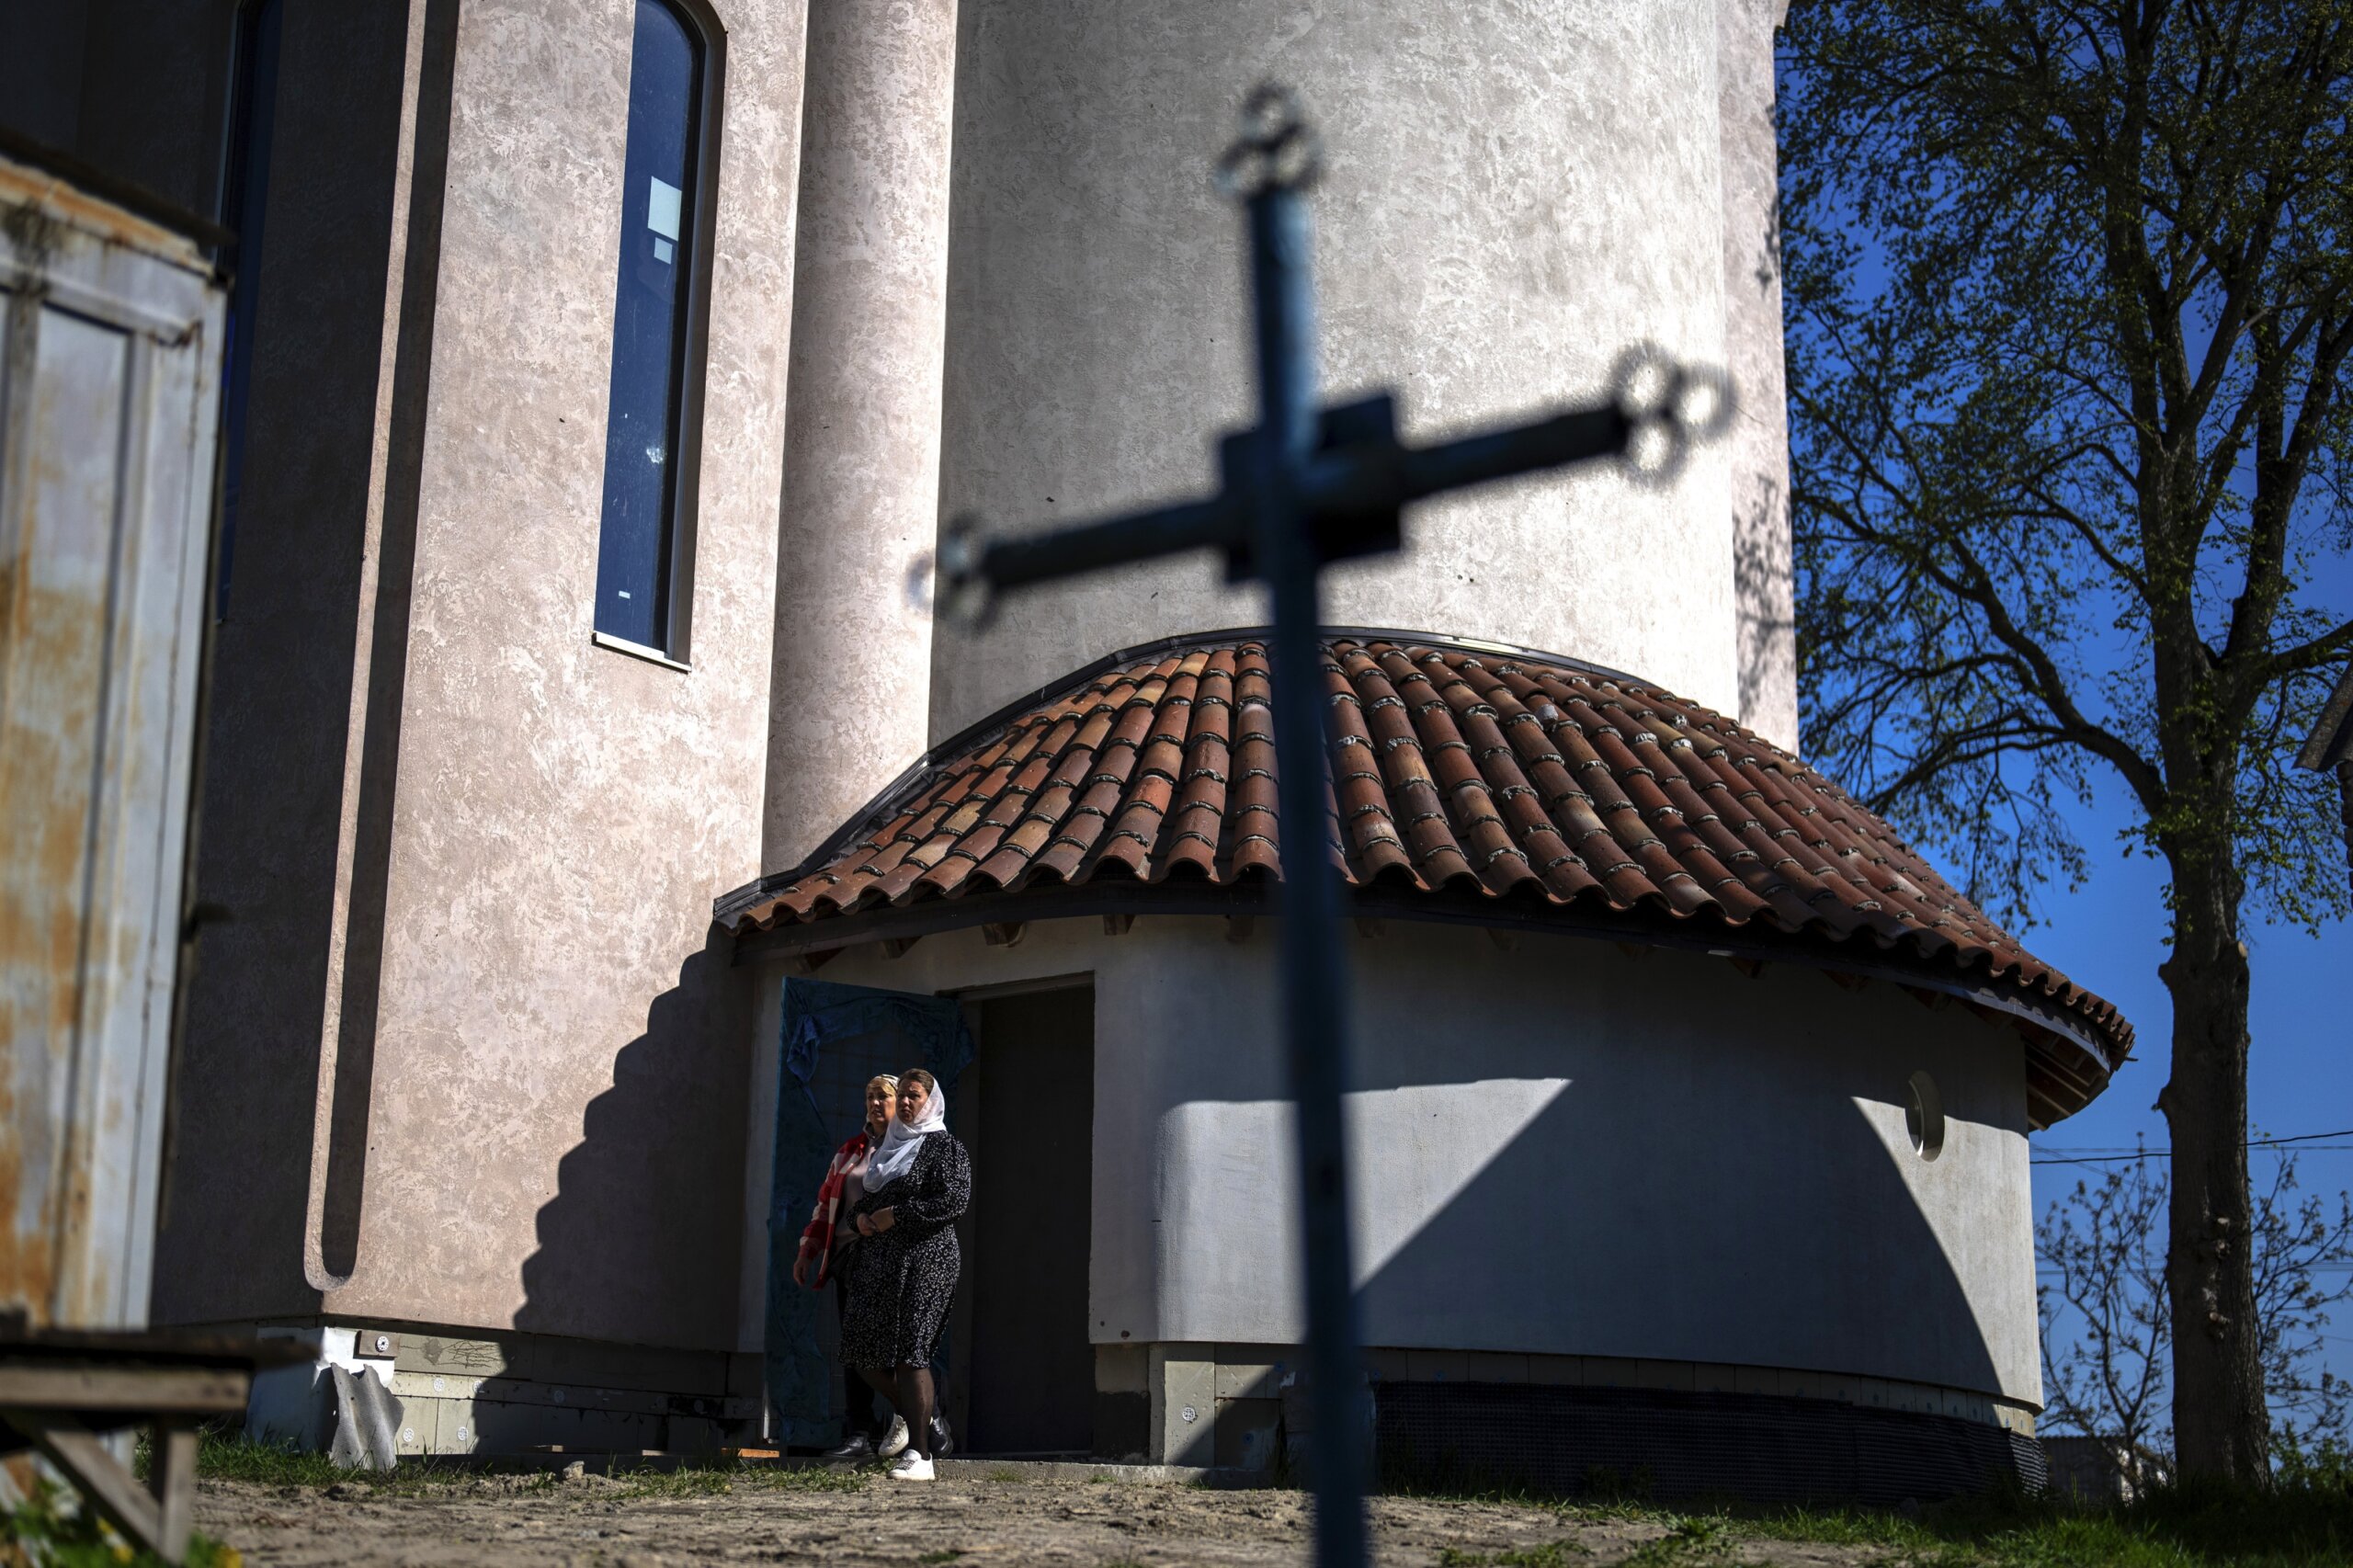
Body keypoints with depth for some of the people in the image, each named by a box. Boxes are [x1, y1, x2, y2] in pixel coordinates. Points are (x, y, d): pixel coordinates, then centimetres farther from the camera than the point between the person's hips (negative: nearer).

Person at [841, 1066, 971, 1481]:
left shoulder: (944, 1147, -2)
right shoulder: (890, 1146, 21)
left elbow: (955, 1199, -14)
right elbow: (865, 1198, 26)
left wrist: (897, 1215, -16)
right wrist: (860, 1215, 2)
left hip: (924, 1257, -8)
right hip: (879, 1257, 8)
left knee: (908, 1351, -14)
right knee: (864, 1348, 4)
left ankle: (919, 1455, -11)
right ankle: (927, 1419, 21)